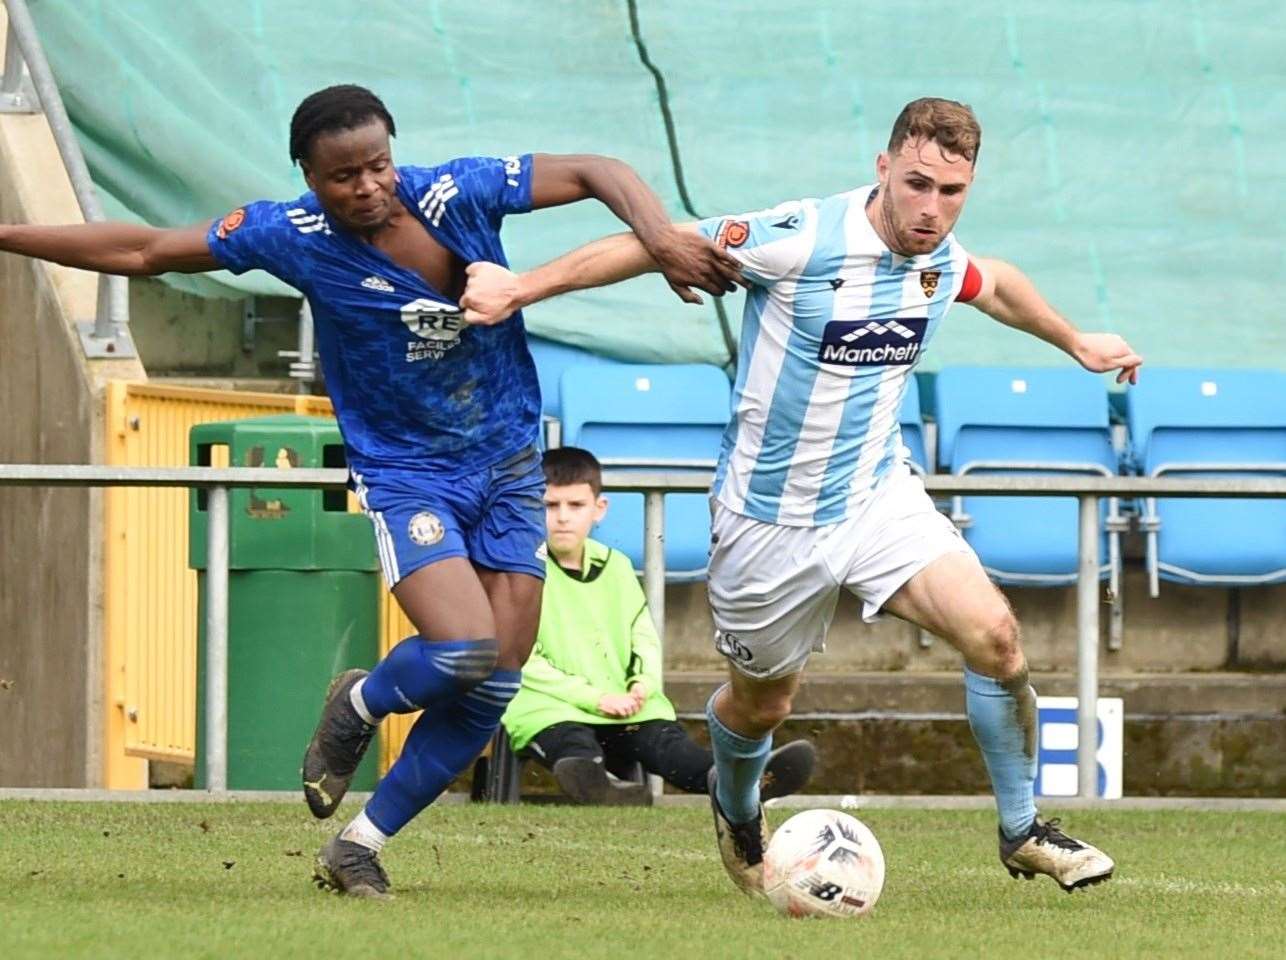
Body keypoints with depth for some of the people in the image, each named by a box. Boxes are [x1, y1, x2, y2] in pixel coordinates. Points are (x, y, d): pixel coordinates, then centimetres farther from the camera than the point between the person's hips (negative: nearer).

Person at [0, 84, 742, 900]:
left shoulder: (457, 193, -15)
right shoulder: (295, 236, -15)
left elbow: (597, 173, -9)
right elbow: (144, 252, -4)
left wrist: (661, 237, -28)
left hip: (508, 464, 3)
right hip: (406, 474, -3)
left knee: (490, 692, 1)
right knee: (462, 652, -24)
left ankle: (361, 846, 18)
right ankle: (358, 707, 11)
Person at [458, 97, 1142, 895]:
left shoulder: (944, 260, -5)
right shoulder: (801, 240, -24)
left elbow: (997, 285, 21)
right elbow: (660, 246, -15)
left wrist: (1076, 341, 33)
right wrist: (520, 287, -14)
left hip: (879, 496, 4)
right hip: (771, 521, -4)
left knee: (993, 635, -17)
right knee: (763, 702, 14)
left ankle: (1023, 832, 1)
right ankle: (737, 813, 50)